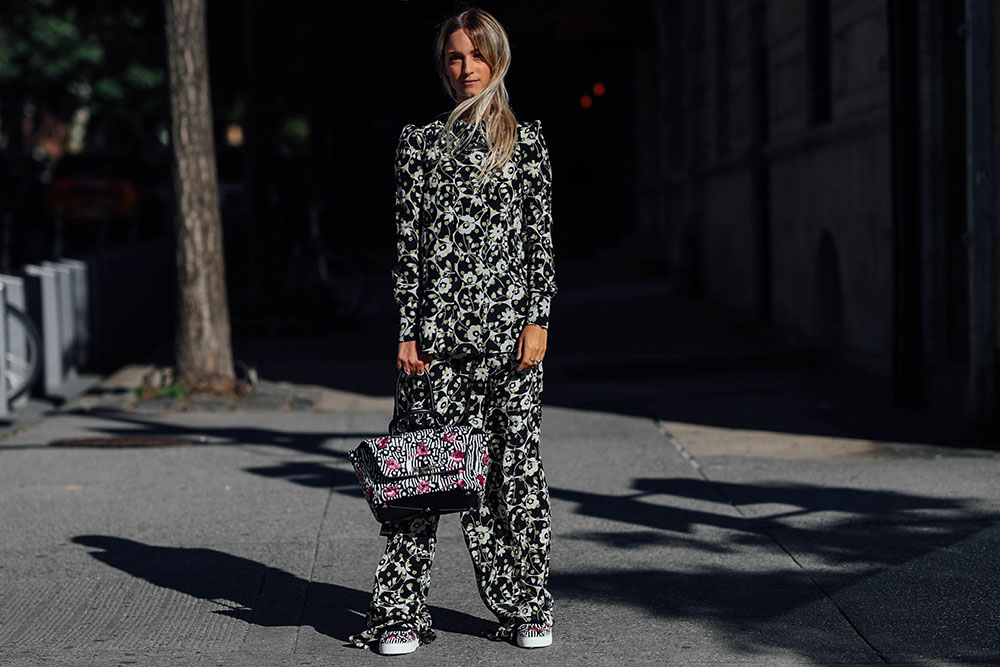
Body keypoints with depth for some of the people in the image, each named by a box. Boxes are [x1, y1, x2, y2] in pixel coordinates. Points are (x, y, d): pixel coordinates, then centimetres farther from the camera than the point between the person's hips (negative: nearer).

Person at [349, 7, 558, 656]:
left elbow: (541, 236, 4)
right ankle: (402, 611, 4)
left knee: (515, 458, 2)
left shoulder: (527, 140, 7)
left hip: (508, 322, -1)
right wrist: (408, 329, 0)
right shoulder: (419, 142, 9)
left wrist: (538, 320, -4)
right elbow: (408, 241, 7)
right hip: (438, 323, 1)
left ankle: (527, 606, 13)